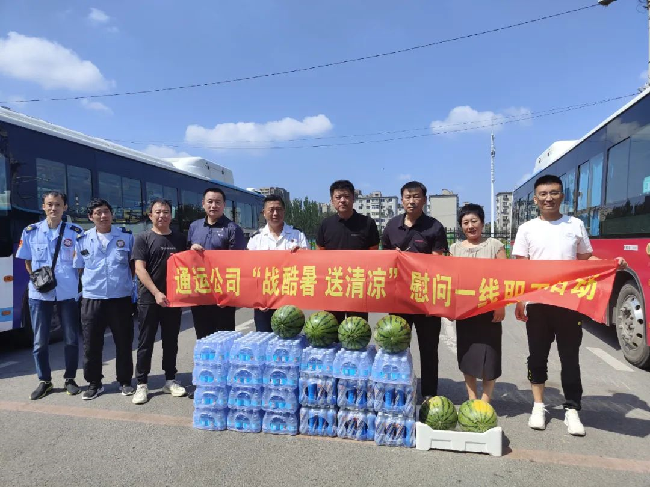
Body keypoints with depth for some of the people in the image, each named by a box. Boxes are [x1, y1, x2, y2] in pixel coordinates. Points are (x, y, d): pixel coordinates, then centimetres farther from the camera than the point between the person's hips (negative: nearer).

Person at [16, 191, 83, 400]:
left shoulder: (76, 232, 1)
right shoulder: (30, 232, 4)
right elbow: (27, 261, 13)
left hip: (68, 293, -1)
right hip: (39, 293, 1)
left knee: (71, 339, 6)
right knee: (40, 341, 8)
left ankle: (69, 379, 21)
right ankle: (44, 381, 23)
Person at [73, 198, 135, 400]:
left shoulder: (126, 236, 3)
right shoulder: (82, 240, 5)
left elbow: (134, 264, 10)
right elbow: (78, 269, 8)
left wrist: (130, 282, 2)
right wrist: (78, 292, 2)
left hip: (121, 298, -1)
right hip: (91, 299, 1)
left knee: (124, 342, 8)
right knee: (91, 344, 7)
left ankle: (125, 381, 23)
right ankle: (94, 383, 24)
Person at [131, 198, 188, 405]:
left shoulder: (180, 239, 9)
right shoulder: (143, 238, 0)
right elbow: (139, 269, -8)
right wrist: (156, 293, -17)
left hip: (173, 298, 3)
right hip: (149, 299, -3)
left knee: (171, 341, 10)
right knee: (145, 342, 4)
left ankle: (170, 381, 22)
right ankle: (141, 384, 13)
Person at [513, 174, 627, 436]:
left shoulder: (576, 225, 6)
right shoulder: (527, 229, 2)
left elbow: (586, 259, 11)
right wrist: (518, 300, -6)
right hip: (537, 302, 0)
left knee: (570, 357, 5)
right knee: (538, 355, 9)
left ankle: (572, 410, 17)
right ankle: (538, 406, 22)